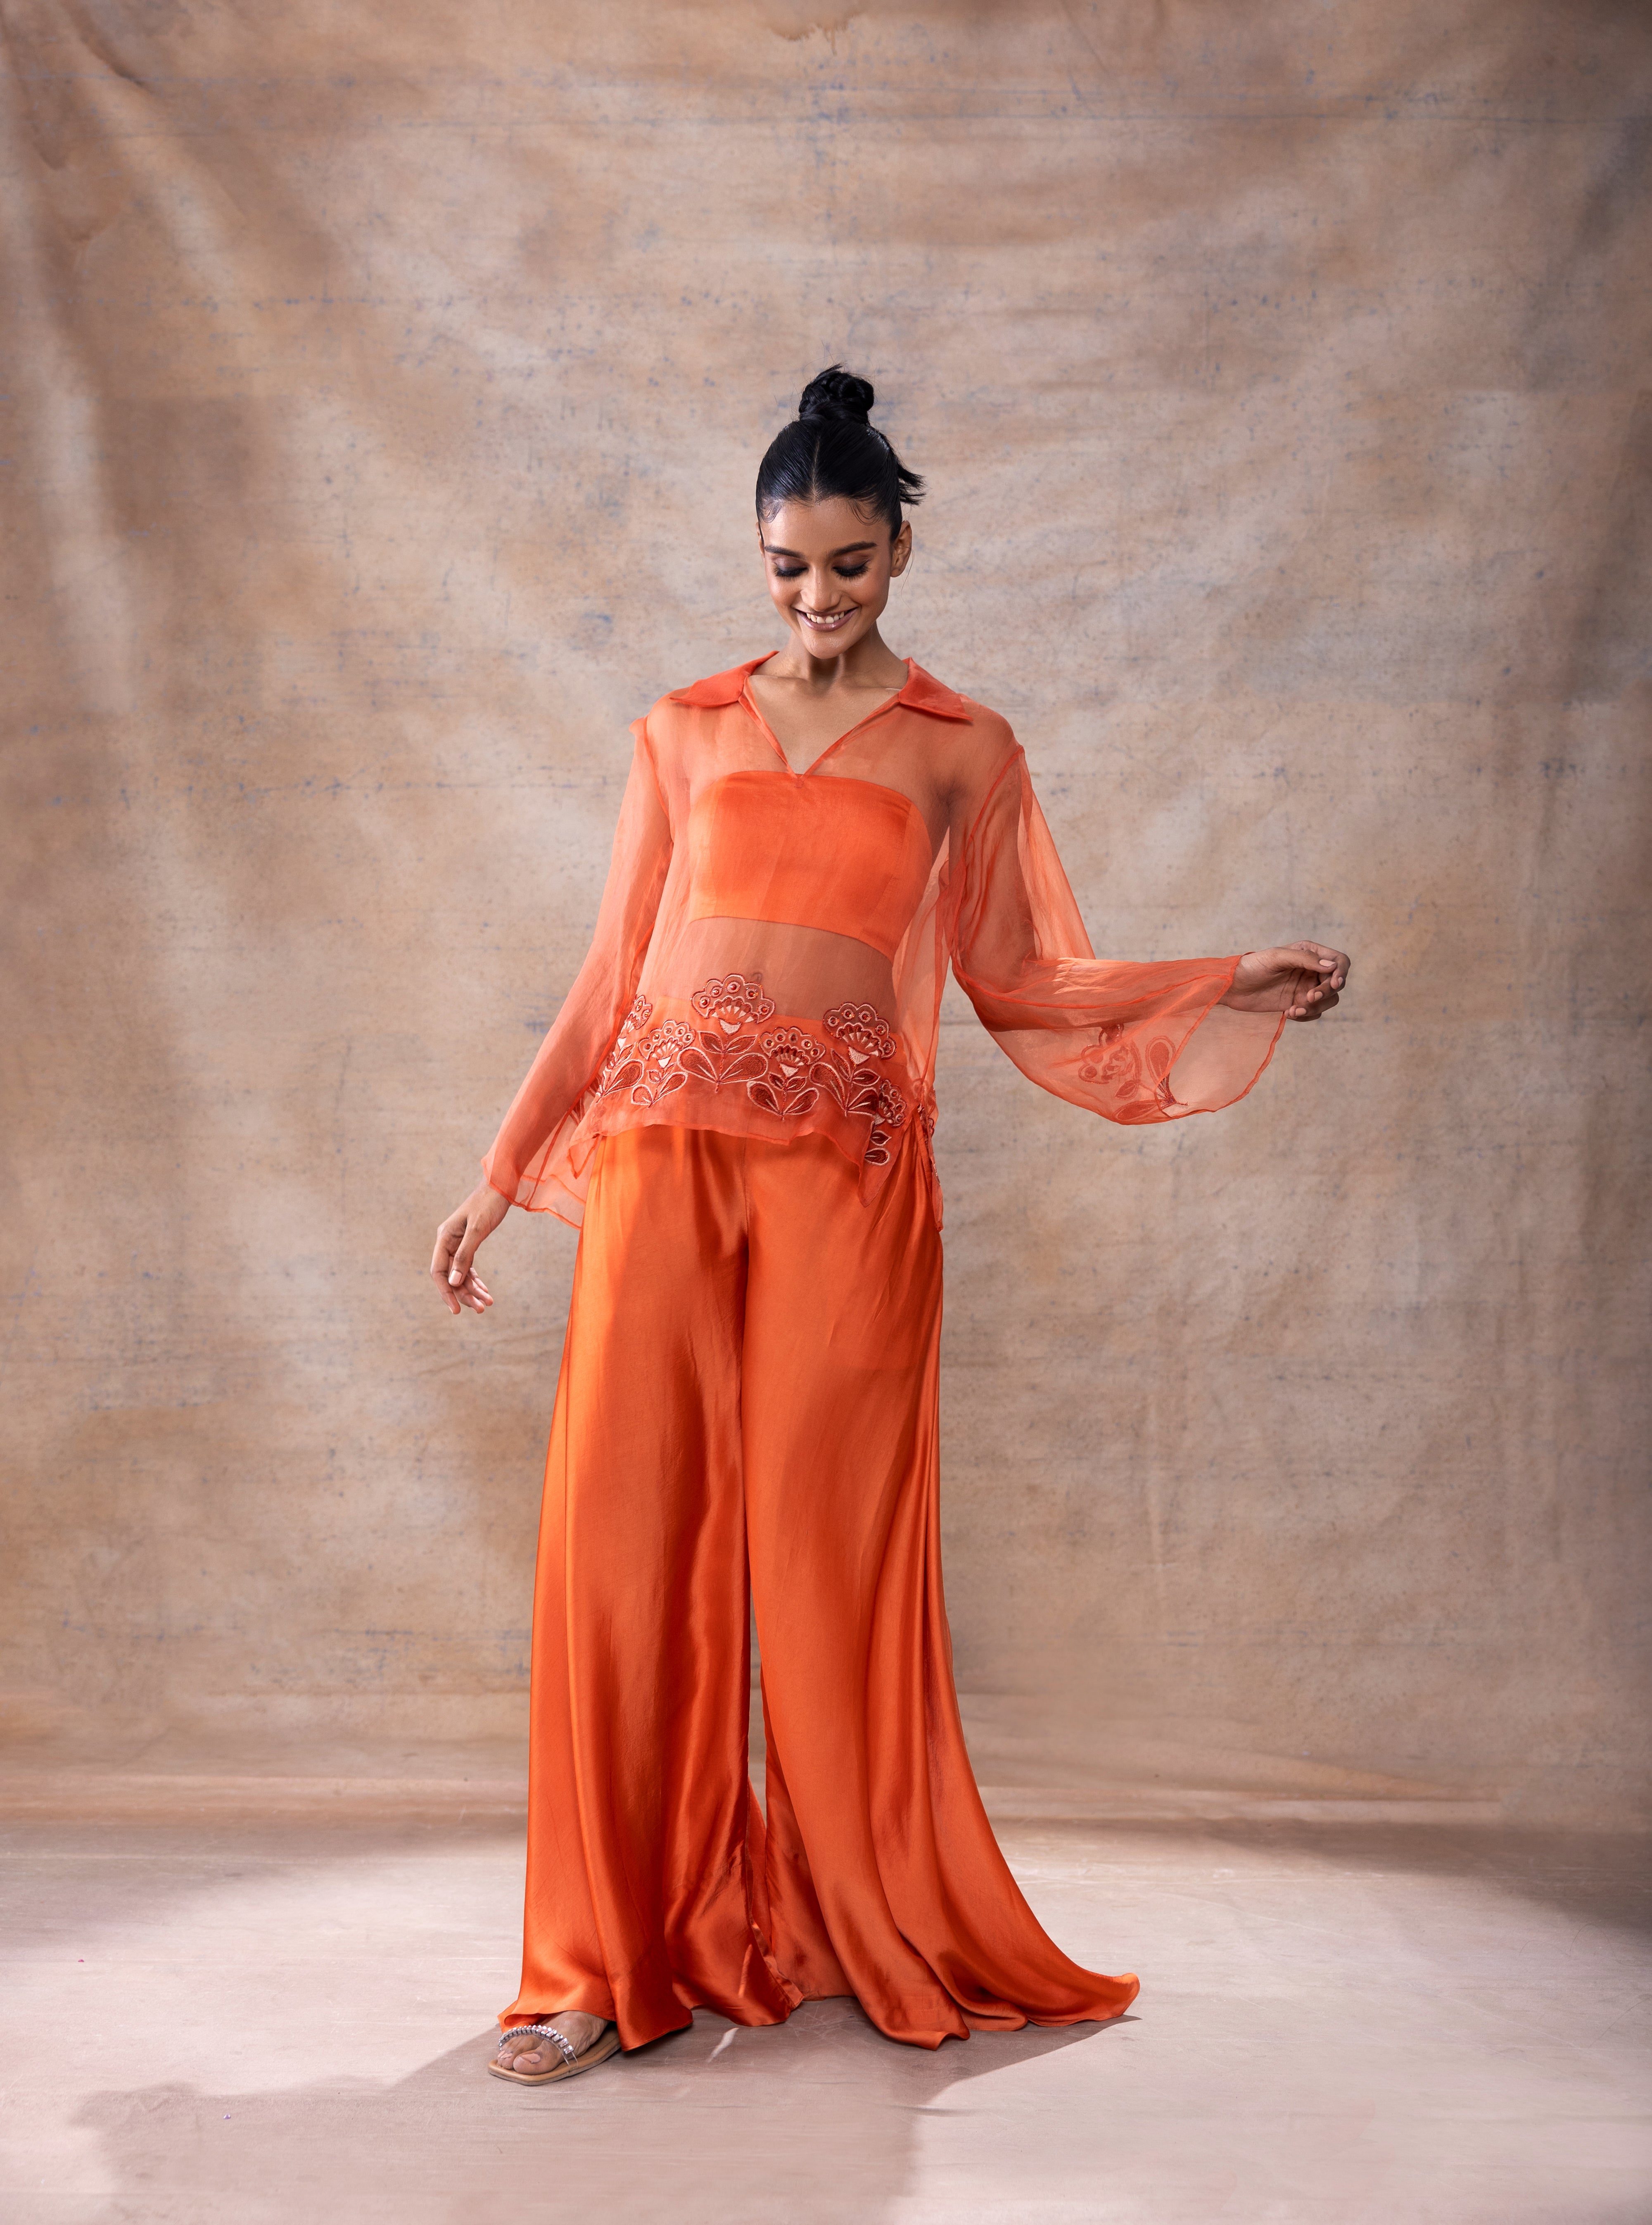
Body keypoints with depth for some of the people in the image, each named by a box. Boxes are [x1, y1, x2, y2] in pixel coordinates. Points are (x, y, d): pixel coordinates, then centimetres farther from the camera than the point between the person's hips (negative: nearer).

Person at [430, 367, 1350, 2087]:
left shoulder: (963, 754, 10)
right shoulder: (683, 733, 14)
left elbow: (1024, 985, 11)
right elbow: (612, 979, 15)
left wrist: (1233, 987, 1)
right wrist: (502, 1176, 14)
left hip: (846, 1176, -1)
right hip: (663, 1157, 2)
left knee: (826, 1551, 1)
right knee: (628, 1540, -1)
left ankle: (879, 1929, 21)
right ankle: (611, 1959, 11)